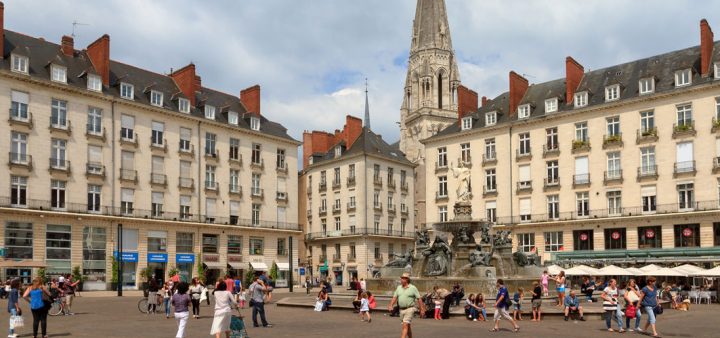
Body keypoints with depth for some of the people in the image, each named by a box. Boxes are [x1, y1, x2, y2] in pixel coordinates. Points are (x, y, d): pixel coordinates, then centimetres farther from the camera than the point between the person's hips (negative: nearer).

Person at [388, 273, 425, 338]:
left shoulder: (413, 288, -5)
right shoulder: (398, 288, 9)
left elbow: (419, 299, -4)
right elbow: (394, 297, 4)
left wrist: (422, 310, -6)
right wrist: (391, 305, -11)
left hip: (409, 309, -6)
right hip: (401, 310, 6)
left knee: (405, 325, -15)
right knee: (408, 326, 17)